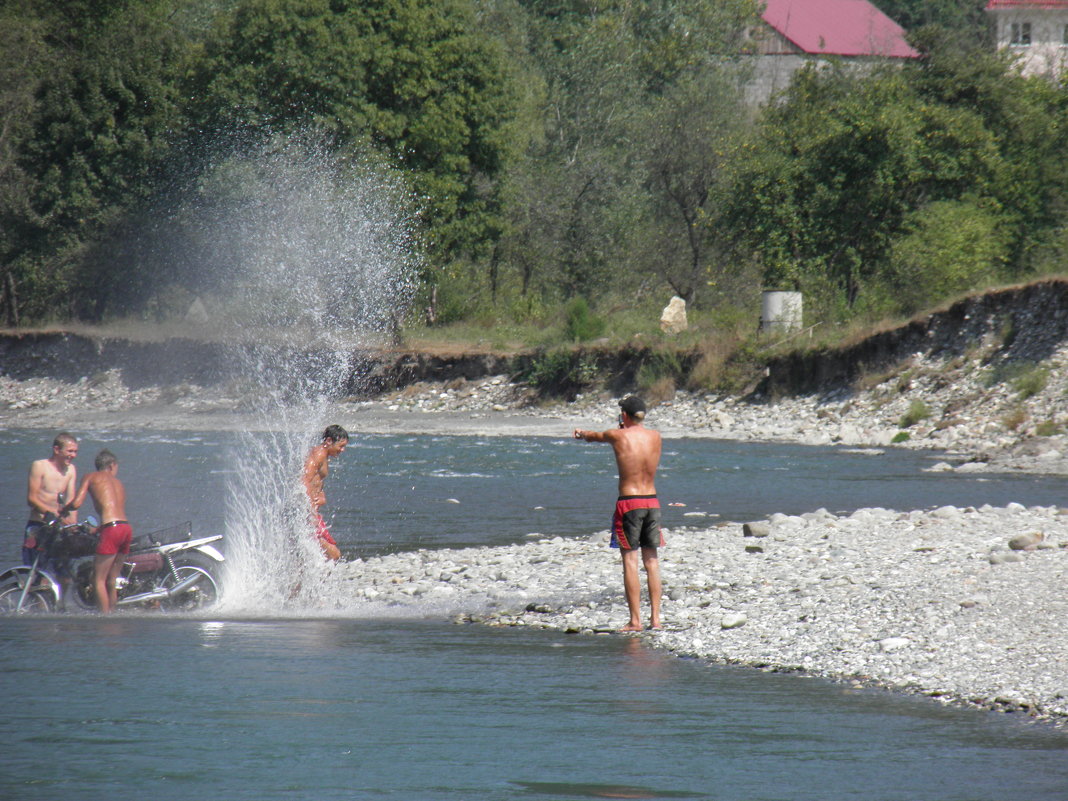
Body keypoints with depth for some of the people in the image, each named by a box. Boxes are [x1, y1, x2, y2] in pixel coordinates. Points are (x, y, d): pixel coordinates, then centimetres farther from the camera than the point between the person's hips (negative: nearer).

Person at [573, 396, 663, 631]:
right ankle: (655, 618, 7)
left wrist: (582, 434, 41)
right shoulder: (655, 436, 4)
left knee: (630, 560, -2)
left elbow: (594, 436, 18)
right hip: (652, 502, 4)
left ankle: (635, 620, -5)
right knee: (651, 560, 10)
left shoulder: (618, 436, -5)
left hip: (629, 503, -4)